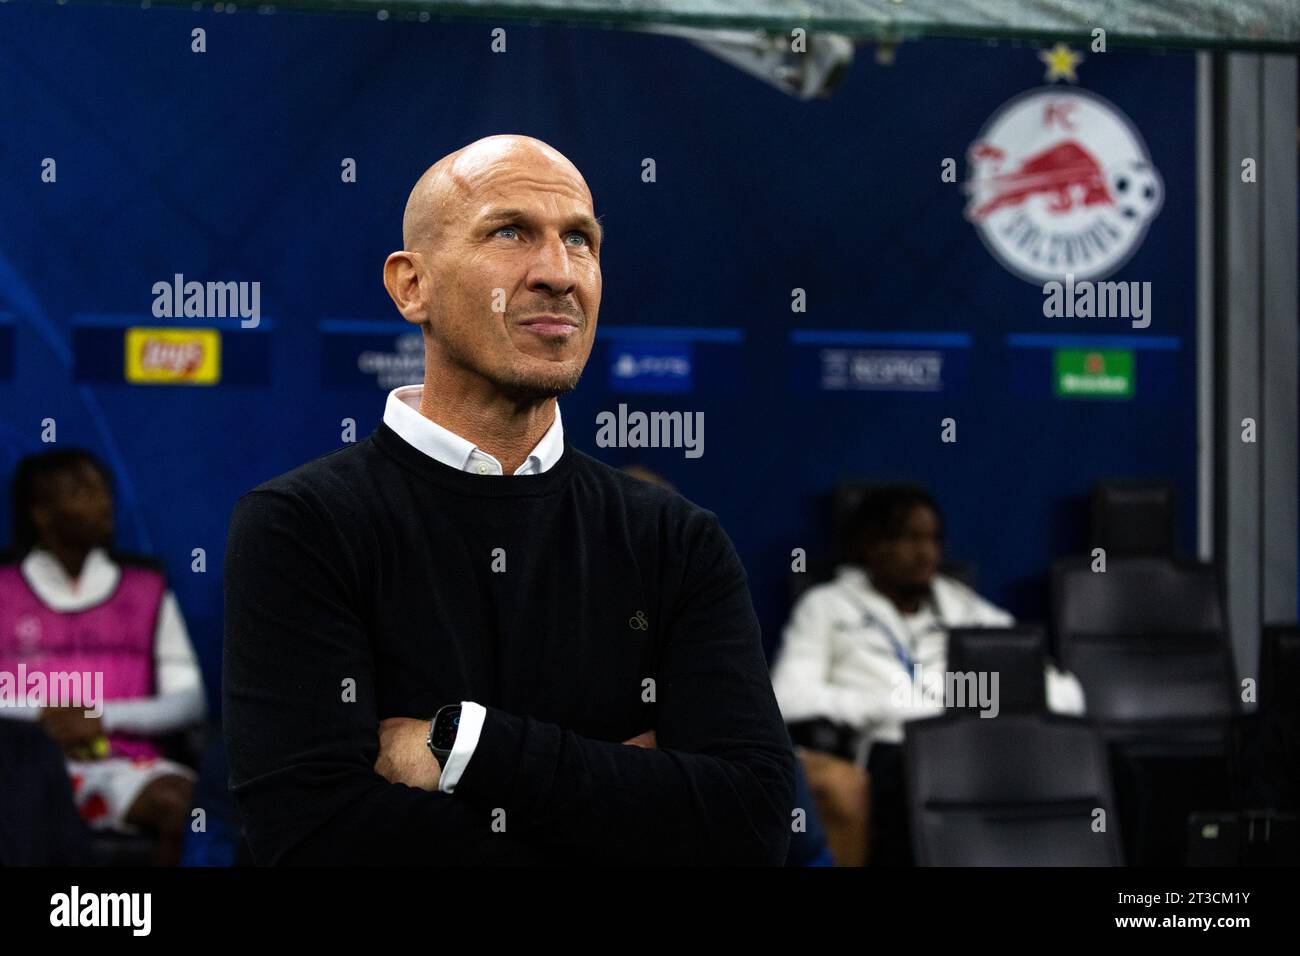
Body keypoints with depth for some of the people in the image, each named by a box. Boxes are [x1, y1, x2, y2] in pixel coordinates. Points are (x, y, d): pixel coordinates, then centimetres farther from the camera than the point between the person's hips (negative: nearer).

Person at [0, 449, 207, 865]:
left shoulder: (147, 590, 18)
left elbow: (190, 701, 10)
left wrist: (104, 716, -6)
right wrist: (42, 715, -11)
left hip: (125, 764, 2)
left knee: (182, 798, -33)